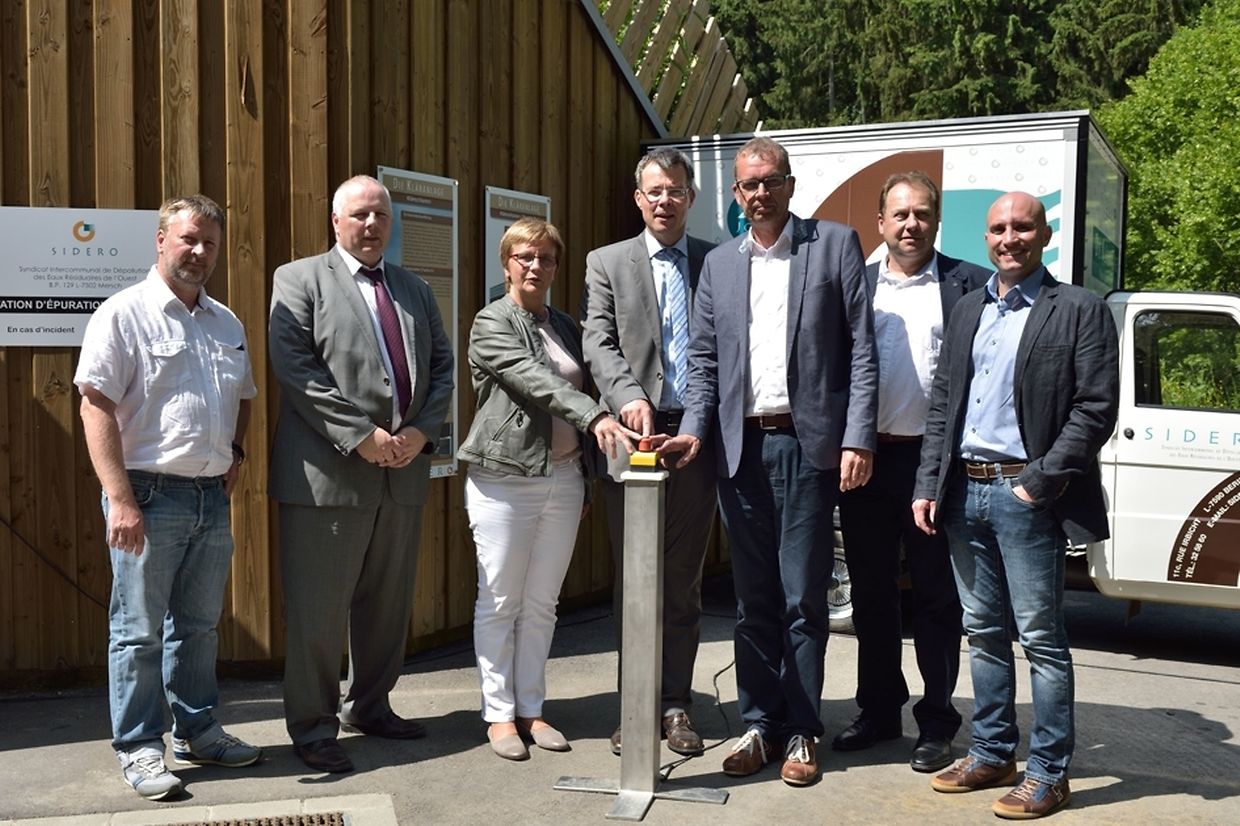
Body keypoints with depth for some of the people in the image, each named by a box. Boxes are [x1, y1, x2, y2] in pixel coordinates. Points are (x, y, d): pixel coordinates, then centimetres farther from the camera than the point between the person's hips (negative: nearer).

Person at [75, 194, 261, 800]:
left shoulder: (227, 323, 13)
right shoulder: (123, 314, -7)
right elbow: (97, 408, -13)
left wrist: (234, 451, 11)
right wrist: (120, 499, -20)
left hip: (212, 496, 6)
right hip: (152, 494, -6)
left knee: (199, 624, 16)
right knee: (139, 629, 3)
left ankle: (196, 732, 28)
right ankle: (139, 749, 15)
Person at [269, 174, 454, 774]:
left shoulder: (415, 289, 18)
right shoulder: (299, 279, 1)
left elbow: (442, 366, 13)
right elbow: (294, 365, -11)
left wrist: (421, 431, -5)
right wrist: (361, 435, -17)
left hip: (403, 470, 6)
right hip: (329, 472, -5)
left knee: (389, 602, 14)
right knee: (318, 607, 0)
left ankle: (369, 707, 30)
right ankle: (313, 728, 12)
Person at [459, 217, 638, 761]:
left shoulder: (566, 328, 15)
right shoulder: (491, 323, -4)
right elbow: (536, 381, -20)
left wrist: (585, 482, 14)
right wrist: (596, 417, -33)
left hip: (563, 478, 5)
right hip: (505, 479, -5)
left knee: (541, 604, 9)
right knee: (499, 603, 2)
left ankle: (531, 709, 19)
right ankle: (499, 714, 12)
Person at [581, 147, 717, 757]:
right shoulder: (607, 263, 9)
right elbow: (597, 343, -3)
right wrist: (629, 397, -20)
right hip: (633, 435, 0)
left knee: (683, 579, 8)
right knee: (632, 579, 6)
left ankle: (675, 704, 18)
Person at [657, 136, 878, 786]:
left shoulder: (835, 244, 3)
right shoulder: (719, 264, 14)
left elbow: (861, 348, -2)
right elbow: (703, 358, 12)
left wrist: (857, 439, -9)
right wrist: (694, 430, -3)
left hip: (808, 444, -3)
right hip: (741, 447, 3)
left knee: (803, 598, 3)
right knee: (753, 598, 10)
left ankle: (800, 732, 15)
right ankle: (758, 724, 20)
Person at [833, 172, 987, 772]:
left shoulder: (968, 285, 2)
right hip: (864, 458, 3)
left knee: (936, 597, 7)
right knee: (870, 593, 12)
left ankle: (936, 722, 19)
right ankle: (878, 711, 27)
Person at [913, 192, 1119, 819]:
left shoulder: (1078, 312, -3)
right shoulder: (968, 309, 15)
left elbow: (1095, 410, -9)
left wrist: (1038, 484, -15)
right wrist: (928, 484, 6)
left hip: (1024, 494, -6)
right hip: (964, 490, 6)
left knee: (1040, 637, 1)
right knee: (983, 631, 14)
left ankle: (1048, 773, 12)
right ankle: (992, 754, 26)